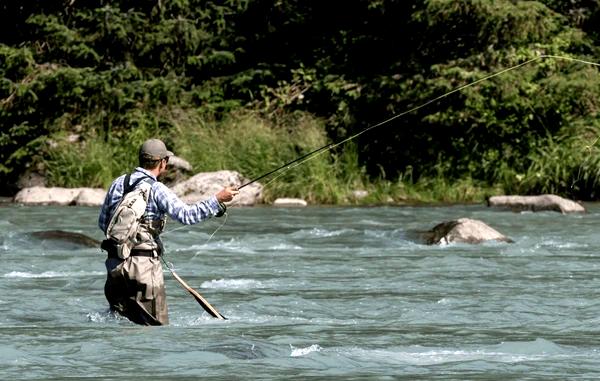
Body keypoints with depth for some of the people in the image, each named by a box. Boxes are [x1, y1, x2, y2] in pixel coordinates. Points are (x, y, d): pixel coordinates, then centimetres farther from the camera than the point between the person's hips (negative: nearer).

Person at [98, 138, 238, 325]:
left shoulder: (118, 183, 9)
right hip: (144, 265, -6)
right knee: (156, 325, 0)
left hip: (115, 263, 6)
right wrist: (218, 199, -12)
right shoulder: (156, 189, -9)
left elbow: (102, 222, 16)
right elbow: (186, 214, -18)